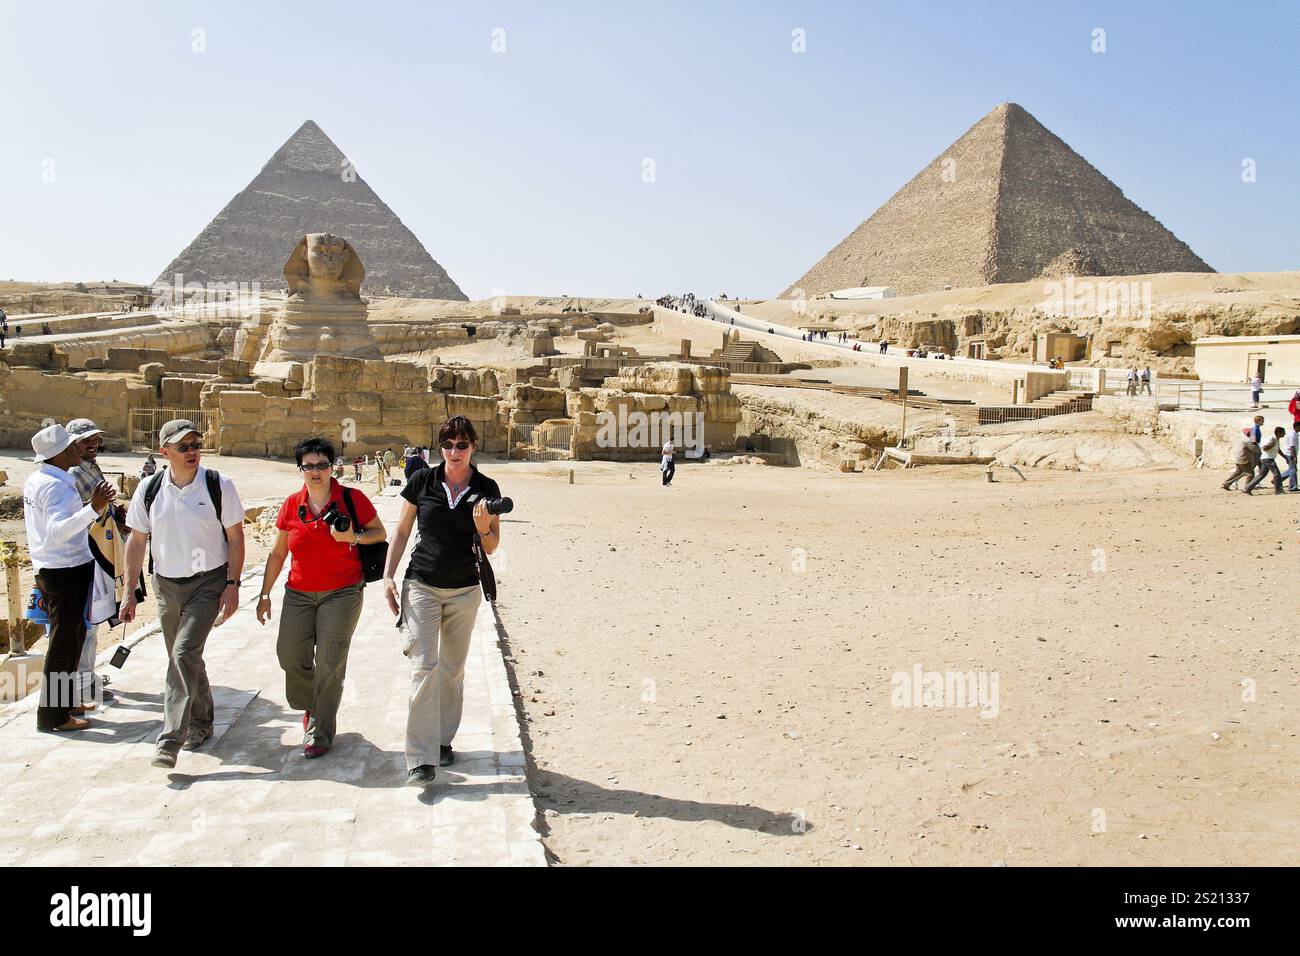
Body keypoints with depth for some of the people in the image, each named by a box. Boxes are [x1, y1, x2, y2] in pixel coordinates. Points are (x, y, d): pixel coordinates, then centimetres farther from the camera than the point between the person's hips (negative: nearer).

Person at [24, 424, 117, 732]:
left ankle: (63, 702, 32)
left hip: (48, 570, 10)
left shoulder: (35, 480, 10)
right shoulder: (55, 485, -21)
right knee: (64, 643, -1)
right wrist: (93, 508, -43)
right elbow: (58, 531, -35)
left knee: (71, 637, 20)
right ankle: (52, 715, 7)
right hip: (67, 572, -10)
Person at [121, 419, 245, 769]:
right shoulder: (149, 490, -1)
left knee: (184, 653, -18)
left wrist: (232, 584, -9)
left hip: (208, 584, -4)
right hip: (167, 585, 4)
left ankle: (170, 740, -15)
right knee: (184, 660, 15)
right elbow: (137, 541, 6)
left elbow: (235, 537, -4)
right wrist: (130, 591, 4)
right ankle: (200, 722, 35)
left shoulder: (219, 486, -9)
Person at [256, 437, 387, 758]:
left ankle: (320, 732, 10)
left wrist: (354, 536, -18)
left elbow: (380, 533, 3)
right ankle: (311, 706, 32)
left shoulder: (351, 499, -7)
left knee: (329, 664, -3)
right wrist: (265, 594, 12)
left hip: (341, 593, -4)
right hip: (299, 593, 4)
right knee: (290, 655, 2)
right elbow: (277, 553, 11)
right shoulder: (292, 505, 3)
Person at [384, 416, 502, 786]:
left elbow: (491, 548, 3)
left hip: (465, 590, 1)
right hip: (421, 586, -1)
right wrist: (388, 576, -1)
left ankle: (444, 740, 30)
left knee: (453, 669, 12)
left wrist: (483, 528, -18)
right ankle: (421, 760, -10)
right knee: (423, 666, -11)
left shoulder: (486, 489, -1)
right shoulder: (422, 482, -2)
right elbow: (401, 533, 6)